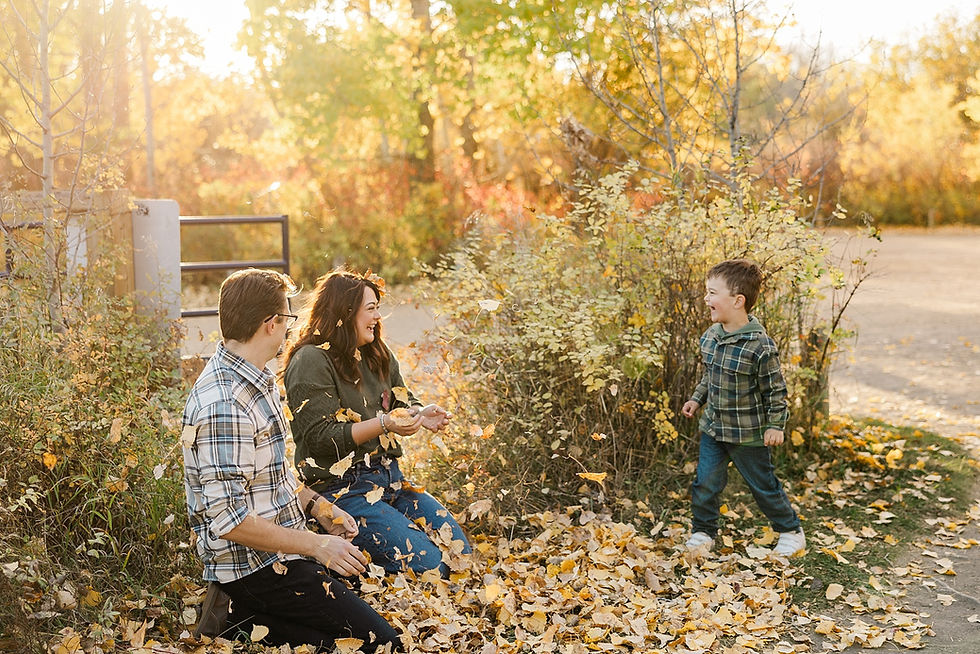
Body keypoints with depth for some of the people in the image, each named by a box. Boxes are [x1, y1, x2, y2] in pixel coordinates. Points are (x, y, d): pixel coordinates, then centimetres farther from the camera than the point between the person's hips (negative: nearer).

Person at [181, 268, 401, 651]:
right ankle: (247, 623, -4)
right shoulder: (224, 404, -25)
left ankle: (252, 620, 9)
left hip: (279, 548, 10)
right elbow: (228, 518, -26)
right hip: (254, 566, -10)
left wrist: (317, 506, 8)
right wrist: (316, 545, -21)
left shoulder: (256, 379, 8)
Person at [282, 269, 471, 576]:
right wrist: (384, 424, -23)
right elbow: (321, 437, -17)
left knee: (459, 548, -3)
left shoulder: (376, 354, 13)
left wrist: (421, 413, -5)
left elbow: (403, 400, 20)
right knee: (428, 564, -17)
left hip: (388, 475, 8)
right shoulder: (311, 361, -12)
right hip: (343, 487, -8)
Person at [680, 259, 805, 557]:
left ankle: (790, 531, 31)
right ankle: (703, 532, 27)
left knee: (763, 485, 10)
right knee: (705, 483, 7)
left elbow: (776, 389, -13)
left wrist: (775, 424, -13)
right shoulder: (710, 337, -2)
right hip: (713, 428, 6)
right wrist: (697, 399, 12)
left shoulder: (760, 346, -23)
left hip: (748, 433, -5)